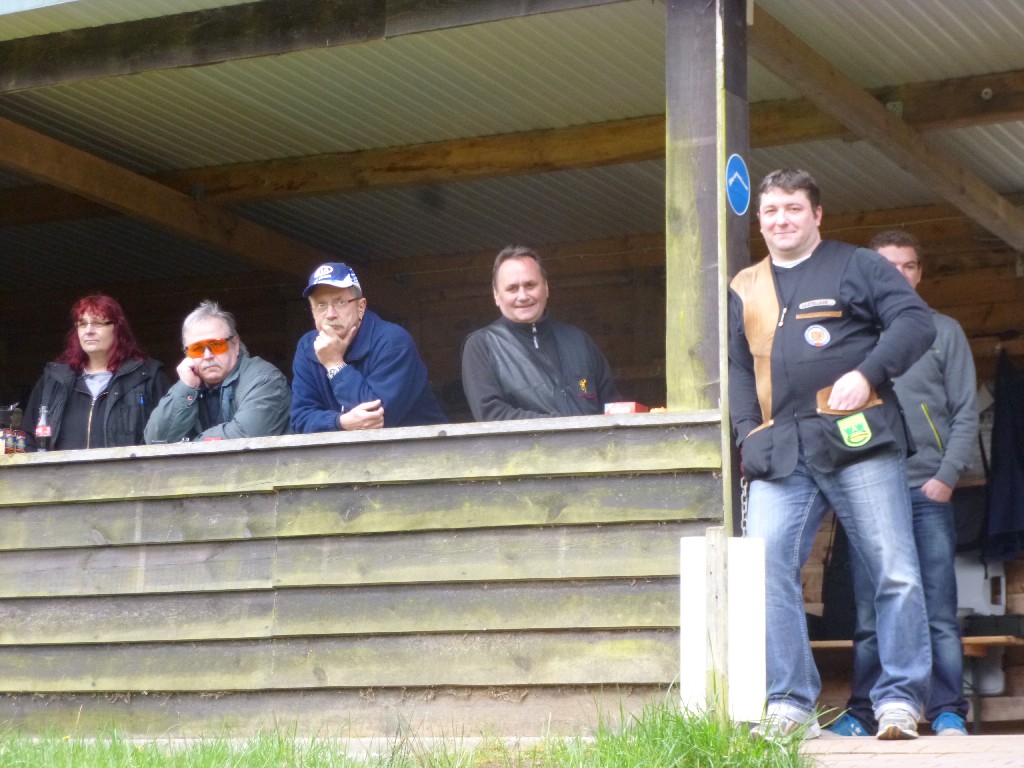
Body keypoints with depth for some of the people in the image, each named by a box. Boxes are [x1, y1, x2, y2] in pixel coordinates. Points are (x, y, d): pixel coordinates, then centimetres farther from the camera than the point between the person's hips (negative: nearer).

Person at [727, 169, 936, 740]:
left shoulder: (857, 266, 8)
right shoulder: (745, 289, 21)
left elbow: (916, 322, -1)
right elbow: (736, 368, 20)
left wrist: (867, 374, -15)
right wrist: (747, 432, 4)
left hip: (857, 437, -3)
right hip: (780, 452, 3)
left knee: (895, 573, -6)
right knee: (766, 569, -11)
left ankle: (900, 700, 2)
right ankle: (791, 705, -6)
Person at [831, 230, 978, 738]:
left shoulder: (944, 332, 12)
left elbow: (966, 414, 7)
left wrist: (947, 475, -6)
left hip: (927, 492, -1)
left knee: (940, 614, -4)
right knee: (869, 617, 1)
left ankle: (947, 715, -1)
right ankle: (862, 715, 6)